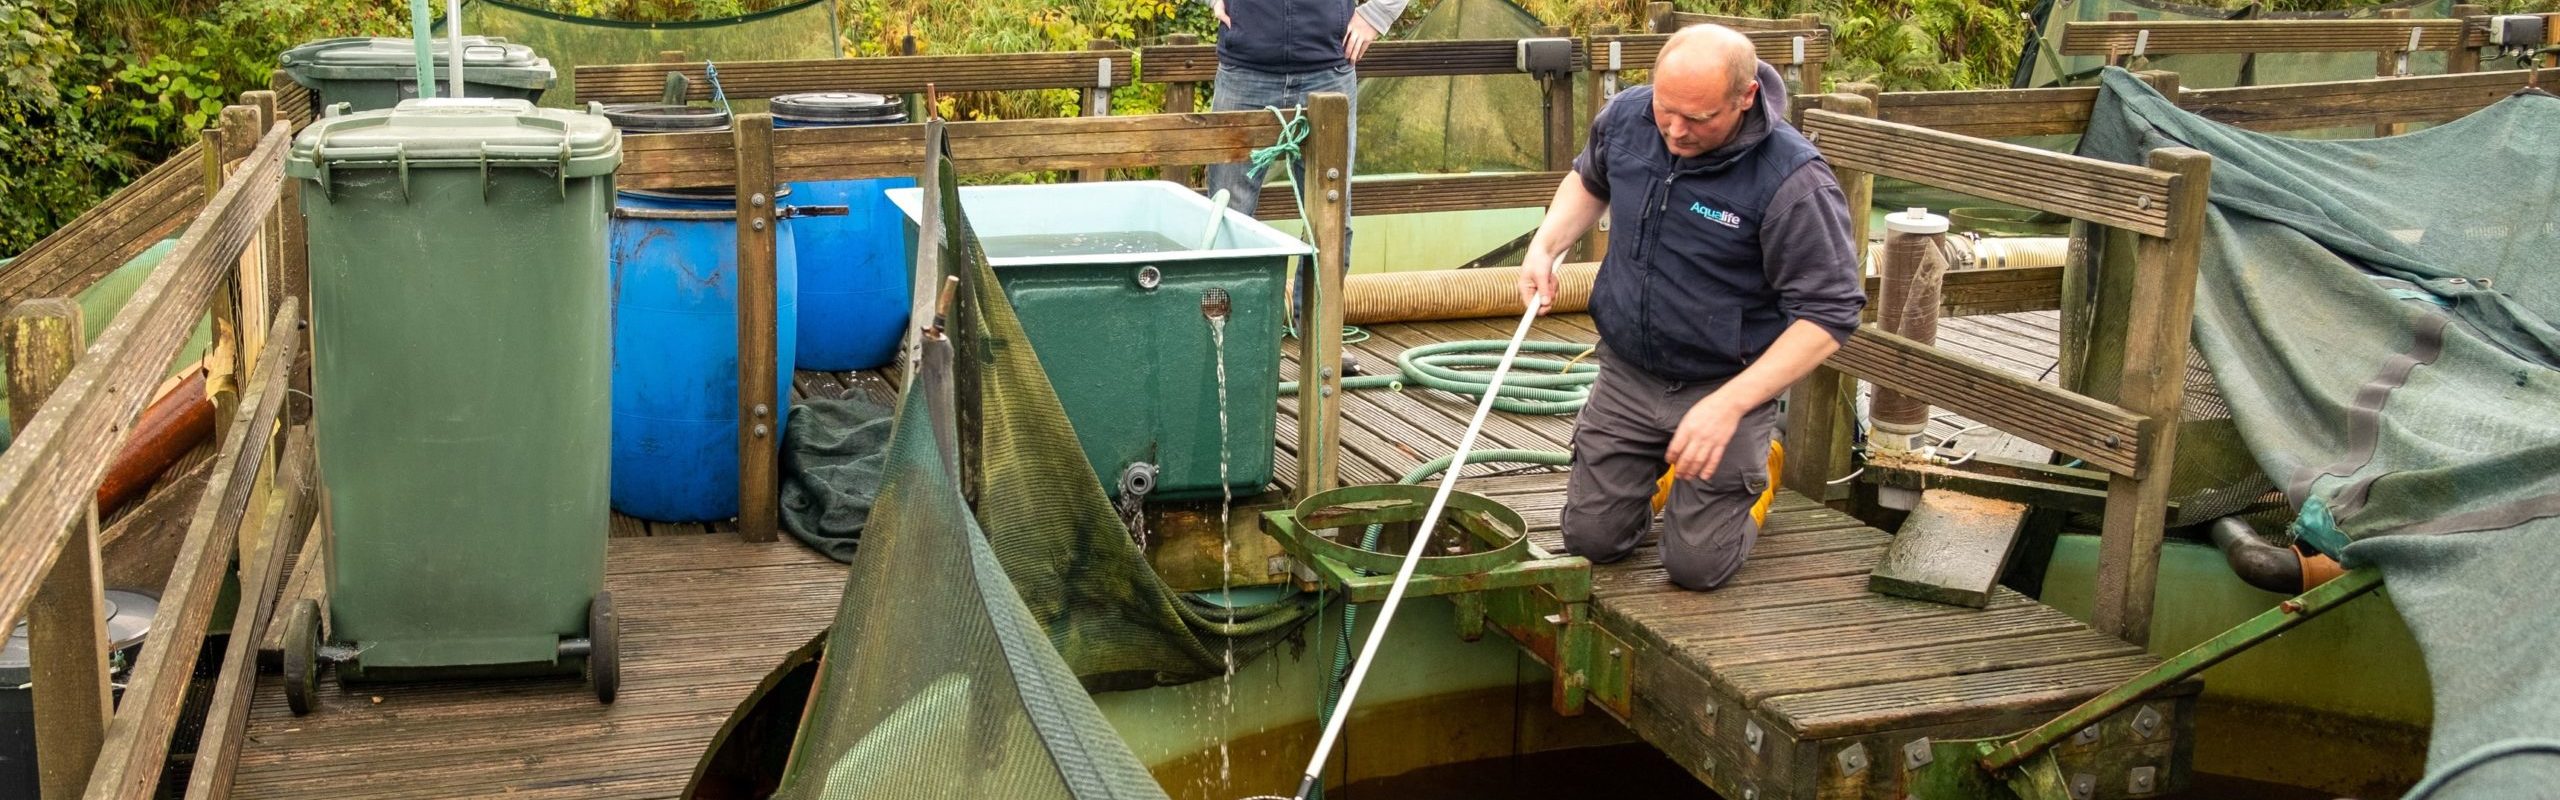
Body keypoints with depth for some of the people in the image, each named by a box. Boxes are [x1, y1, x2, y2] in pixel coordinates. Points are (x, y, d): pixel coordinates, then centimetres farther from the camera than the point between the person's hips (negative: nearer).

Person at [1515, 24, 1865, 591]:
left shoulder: (1793, 181, -26)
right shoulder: (1625, 118, -9)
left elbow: (1828, 315, -23)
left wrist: (1729, 405, -30)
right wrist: (1545, 247, -2)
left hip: (1724, 386, -4)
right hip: (1626, 375, 5)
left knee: (1695, 566, 0)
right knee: (1590, 540, 9)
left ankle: (1753, 462, 29)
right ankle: (1656, 461, 39)